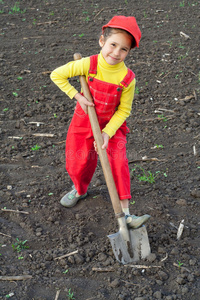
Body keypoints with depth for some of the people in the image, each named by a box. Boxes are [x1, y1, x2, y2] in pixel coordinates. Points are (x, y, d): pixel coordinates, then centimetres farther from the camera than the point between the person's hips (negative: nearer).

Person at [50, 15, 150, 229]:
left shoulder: (127, 79, -20)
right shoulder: (88, 65, -20)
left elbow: (123, 110, -12)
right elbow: (57, 75, -12)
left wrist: (108, 133, -22)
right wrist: (78, 97, -19)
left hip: (111, 125, -1)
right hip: (84, 121, 1)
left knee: (118, 162, -14)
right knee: (77, 164, 8)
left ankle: (125, 213, -8)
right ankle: (80, 190, 43)